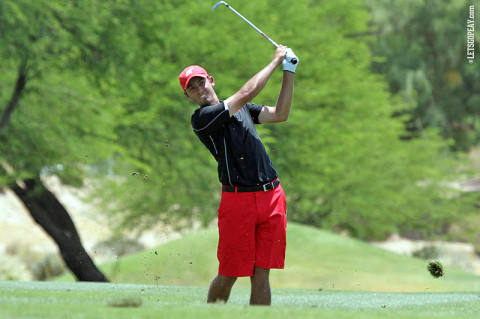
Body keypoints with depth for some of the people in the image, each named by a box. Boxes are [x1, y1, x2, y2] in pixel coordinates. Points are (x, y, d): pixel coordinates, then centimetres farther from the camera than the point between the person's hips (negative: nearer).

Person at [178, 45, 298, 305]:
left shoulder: (241, 108, 19)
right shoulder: (201, 118, -5)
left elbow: (280, 114, 15)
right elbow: (246, 93, -11)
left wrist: (289, 73, 8)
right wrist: (275, 61, 0)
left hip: (272, 196, 5)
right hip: (238, 199, -5)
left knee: (261, 275, 2)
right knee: (228, 275, -3)